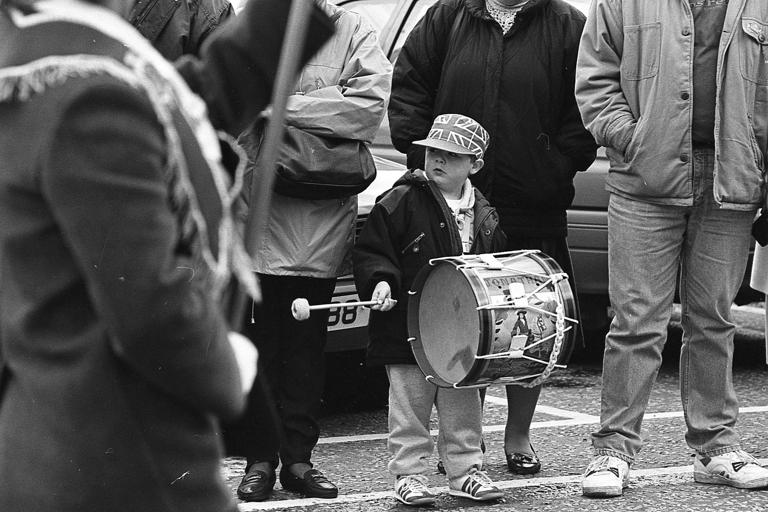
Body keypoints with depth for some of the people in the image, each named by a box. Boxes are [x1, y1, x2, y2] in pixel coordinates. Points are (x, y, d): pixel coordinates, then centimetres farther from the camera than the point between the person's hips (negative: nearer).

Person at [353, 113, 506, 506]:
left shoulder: (483, 215, 8)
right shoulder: (400, 201, -7)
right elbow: (371, 249, -8)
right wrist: (380, 281, -22)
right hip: (407, 328, -4)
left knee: (464, 407, 11)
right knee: (409, 406, 1)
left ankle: (465, 471, 21)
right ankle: (408, 474, 9)